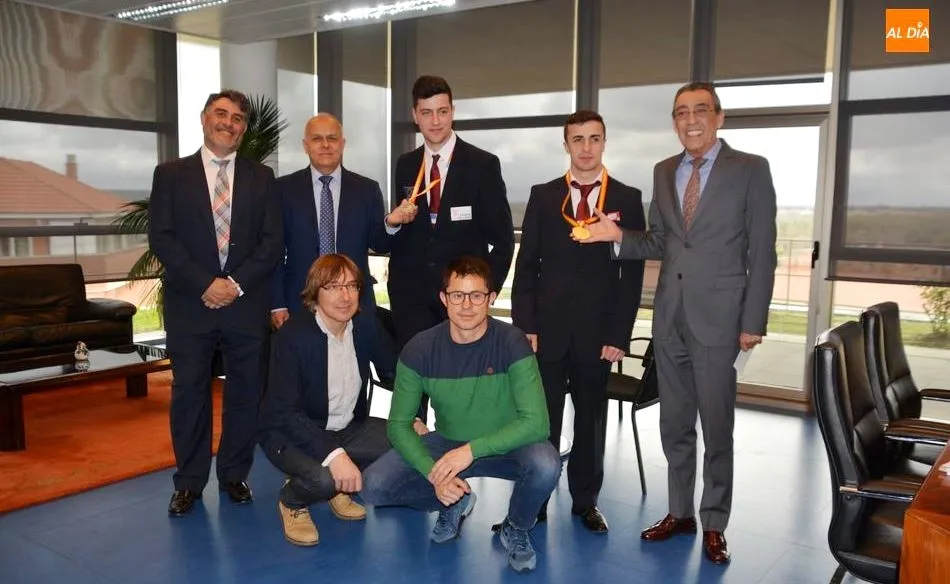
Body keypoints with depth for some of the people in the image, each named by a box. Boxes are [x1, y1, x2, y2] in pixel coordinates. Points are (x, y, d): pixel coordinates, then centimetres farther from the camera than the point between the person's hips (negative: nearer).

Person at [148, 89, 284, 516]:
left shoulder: (261, 176, 9)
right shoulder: (171, 174, 6)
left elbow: (272, 240, 1)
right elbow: (161, 238, -3)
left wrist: (237, 284, -12)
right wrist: (204, 284, -14)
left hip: (247, 303, 1)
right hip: (189, 304, -1)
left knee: (245, 392, 7)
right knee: (189, 393, 5)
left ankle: (234, 474, 23)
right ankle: (189, 481, 20)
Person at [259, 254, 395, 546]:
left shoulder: (364, 325, -5)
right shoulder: (292, 335, -22)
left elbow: (394, 369, 7)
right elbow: (283, 411, -28)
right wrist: (333, 454, -39)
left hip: (348, 428, 6)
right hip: (292, 433, -6)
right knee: (324, 478, -34)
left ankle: (341, 488, 11)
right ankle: (292, 502, 4)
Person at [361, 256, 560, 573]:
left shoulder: (512, 343, -21)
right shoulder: (420, 349, -14)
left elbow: (536, 422, -26)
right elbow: (399, 425, -10)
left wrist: (472, 449, -35)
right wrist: (433, 473, -25)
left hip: (504, 445, -2)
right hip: (447, 443, 2)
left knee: (545, 464, -34)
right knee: (373, 486, -18)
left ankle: (516, 529, 1)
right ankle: (454, 504, 13)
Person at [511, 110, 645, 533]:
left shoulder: (627, 199, 2)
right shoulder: (542, 196, 5)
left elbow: (633, 273, 0)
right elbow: (527, 265, 4)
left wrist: (620, 335, -6)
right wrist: (524, 325, -3)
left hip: (597, 332, 0)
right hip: (547, 329, 0)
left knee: (590, 420, 12)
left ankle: (585, 501, 27)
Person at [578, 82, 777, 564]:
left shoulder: (751, 170, -4)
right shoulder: (664, 172, 10)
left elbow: (761, 252, -6)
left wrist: (753, 322, -9)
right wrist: (619, 237, -6)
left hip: (718, 317, -5)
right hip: (669, 316, 5)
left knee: (716, 428, 6)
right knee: (674, 423, 14)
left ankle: (714, 523, 22)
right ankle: (679, 512, 29)